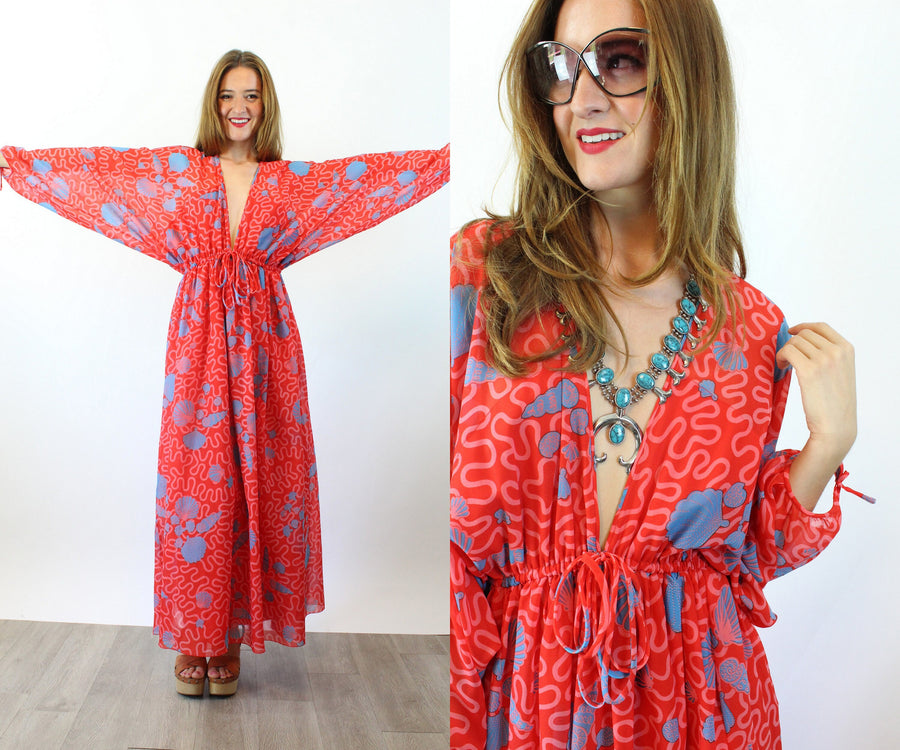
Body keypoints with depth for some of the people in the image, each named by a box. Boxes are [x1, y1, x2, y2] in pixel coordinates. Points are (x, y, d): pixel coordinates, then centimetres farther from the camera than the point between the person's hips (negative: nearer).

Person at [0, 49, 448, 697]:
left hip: (263, 338, 1)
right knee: (195, 478, -1)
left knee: (255, 476, 2)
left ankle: (233, 634, 14)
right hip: (200, 339, -1)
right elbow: (92, 169, 6)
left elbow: (374, 176, 6)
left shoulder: (292, 181, 8)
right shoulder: (178, 170, 7)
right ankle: (194, 637, 10)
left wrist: (450, 158, 3)